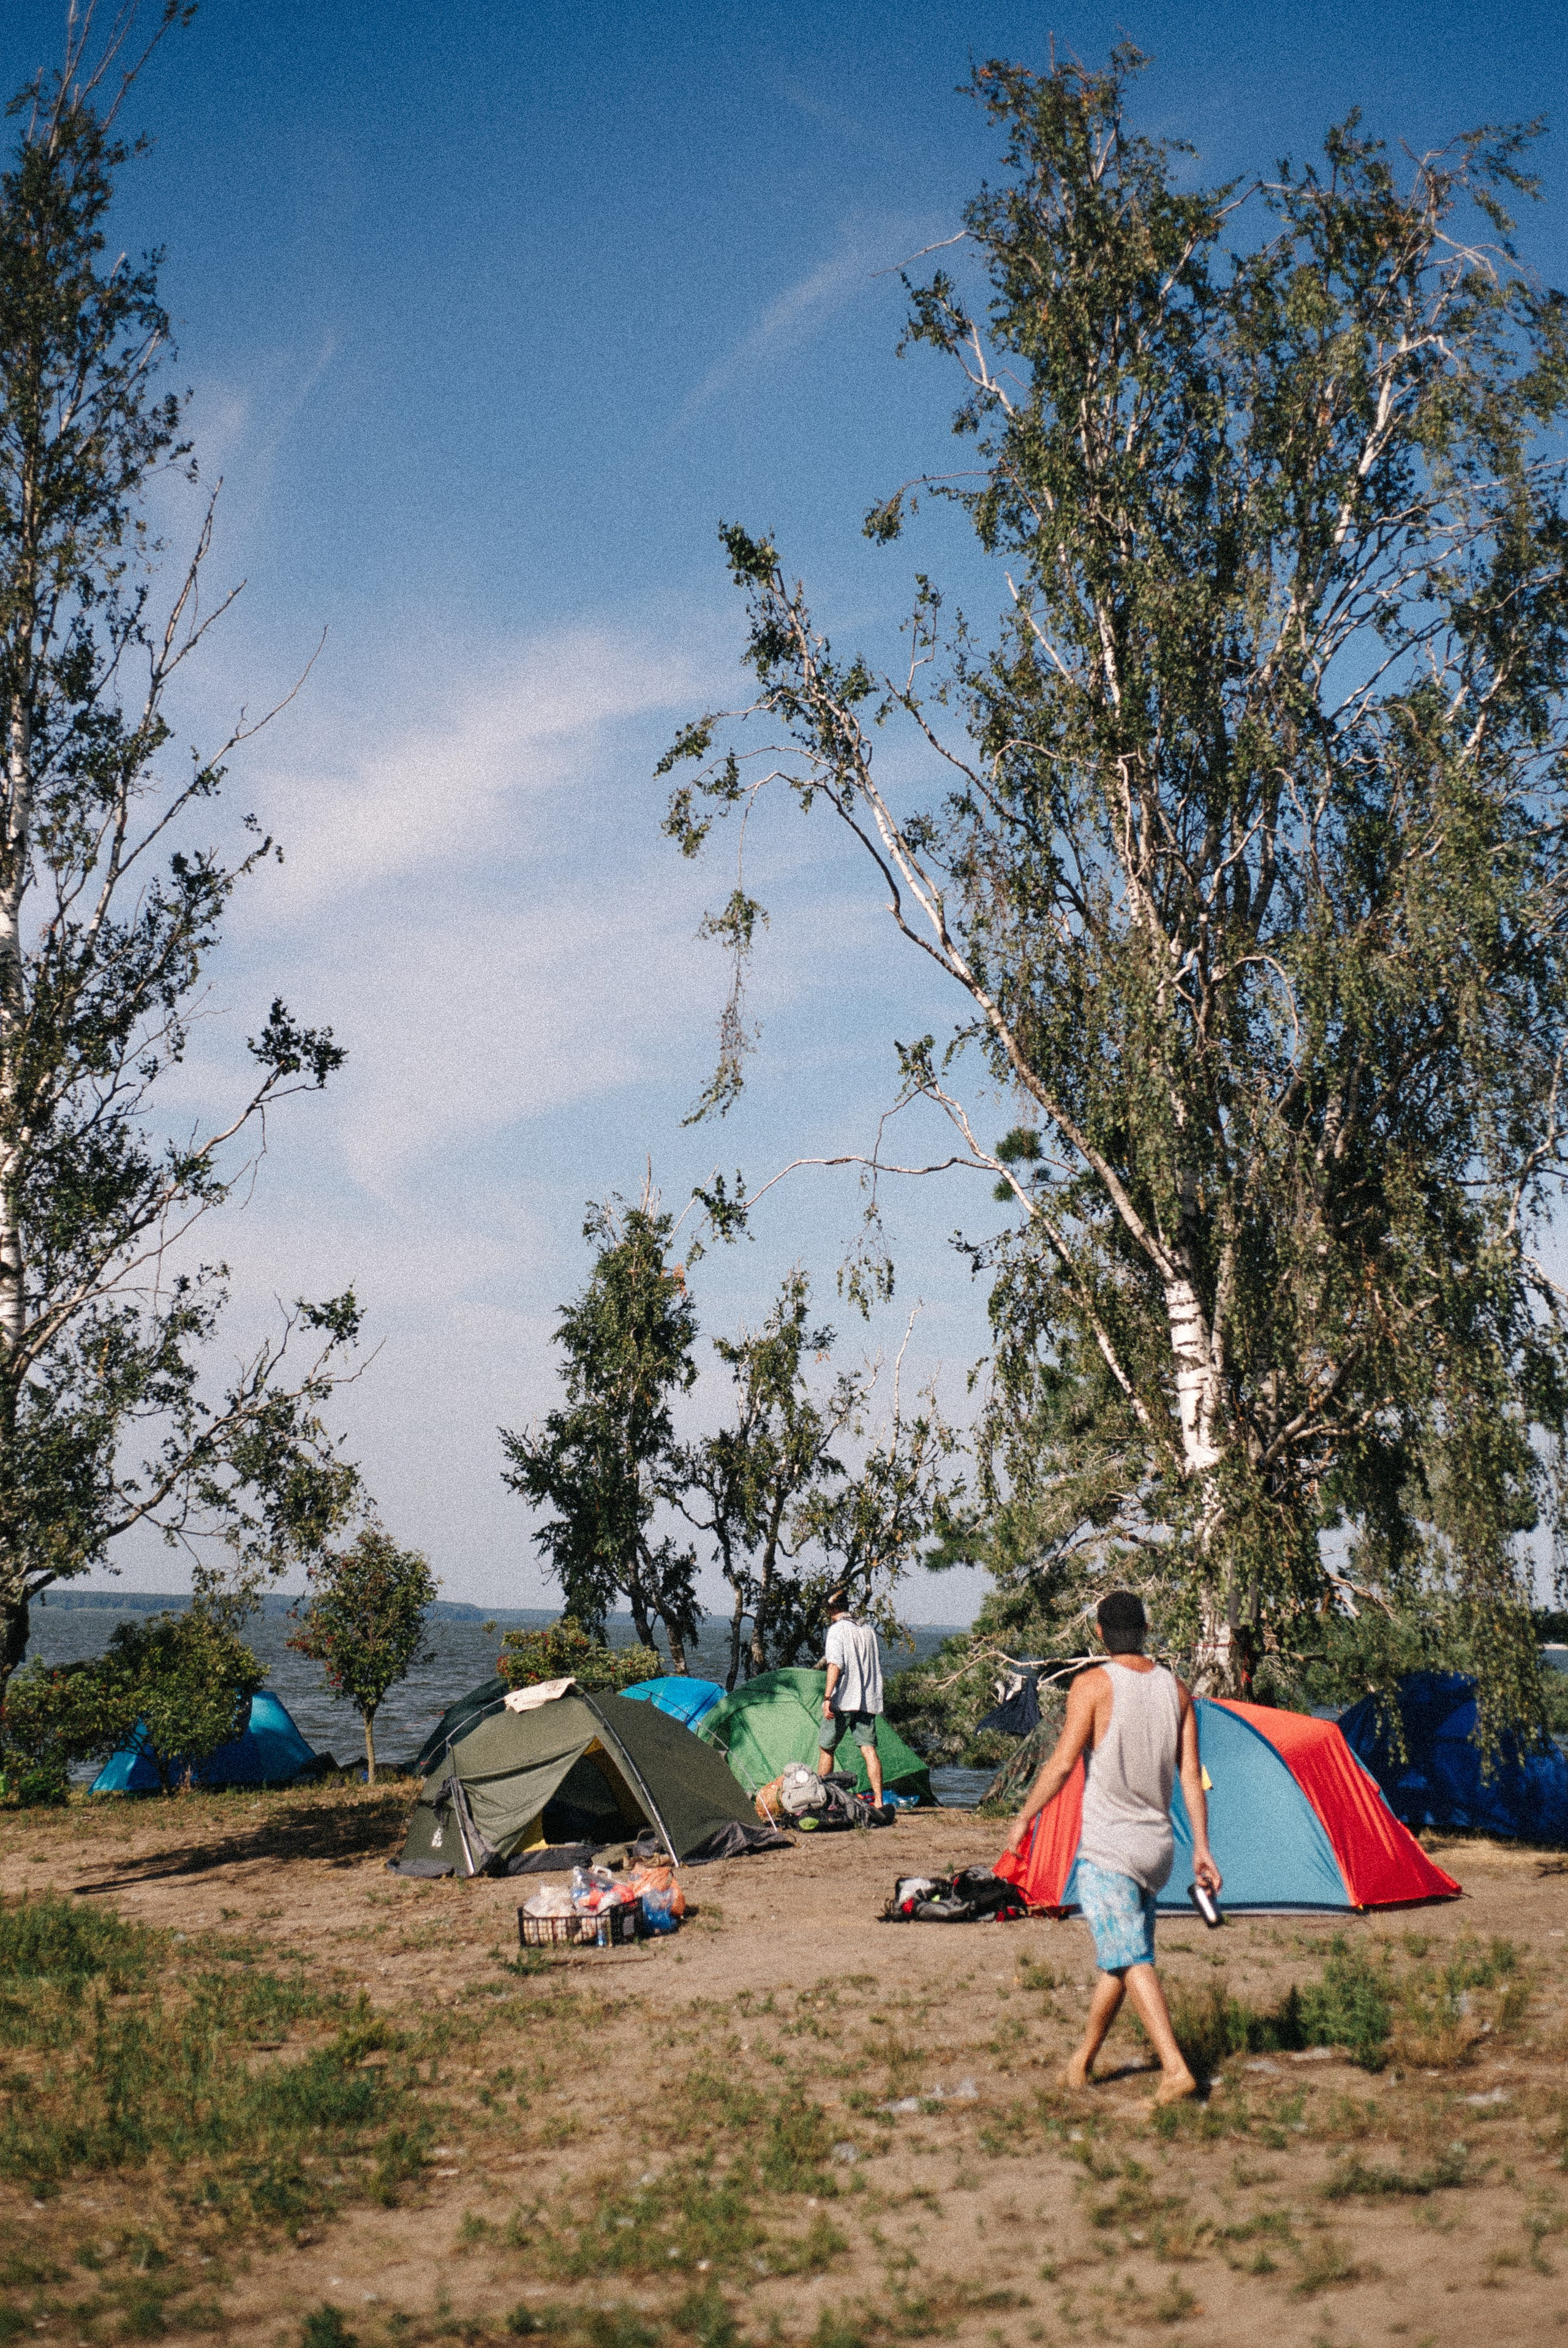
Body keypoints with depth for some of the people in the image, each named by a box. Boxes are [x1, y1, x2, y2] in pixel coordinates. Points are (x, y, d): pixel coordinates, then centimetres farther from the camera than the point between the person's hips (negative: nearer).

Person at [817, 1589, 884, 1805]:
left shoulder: (836, 1629, -6)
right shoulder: (868, 1629, 15)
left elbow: (835, 1665, -18)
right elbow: (877, 1665, 21)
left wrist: (827, 1697, -22)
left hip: (843, 1699, -6)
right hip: (868, 1701, 6)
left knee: (826, 1747, 7)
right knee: (869, 1747, 0)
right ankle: (878, 1801, -10)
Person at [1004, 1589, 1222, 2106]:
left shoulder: (1093, 1684, -10)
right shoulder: (1175, 1689, 7)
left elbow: (1063, 1763, -13)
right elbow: (1191, 1774, 5)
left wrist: (1024, 1818, 0)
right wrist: (1202, 1848, 8)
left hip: (1106, 1846, -6)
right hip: (1157, 1844, 6)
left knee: (1130, 1960, -7)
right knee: (1114, 1957, 18)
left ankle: (1175, 2069, -17)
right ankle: (1083, 2060, 29)